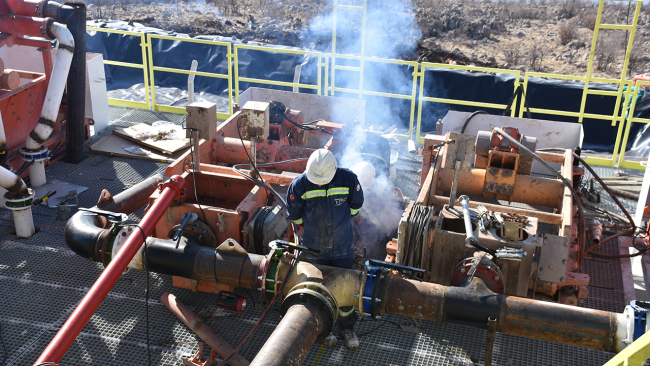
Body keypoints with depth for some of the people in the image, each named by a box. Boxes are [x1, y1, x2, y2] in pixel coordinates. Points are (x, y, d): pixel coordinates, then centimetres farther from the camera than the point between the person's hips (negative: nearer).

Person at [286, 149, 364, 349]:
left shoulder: (348, 179, -16)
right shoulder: (299, 185, -18)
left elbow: (356, 205, 4)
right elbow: (294, 215, 0)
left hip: (343, 247, 1)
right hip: (313, 249, 0)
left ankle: (347, 328, 35)